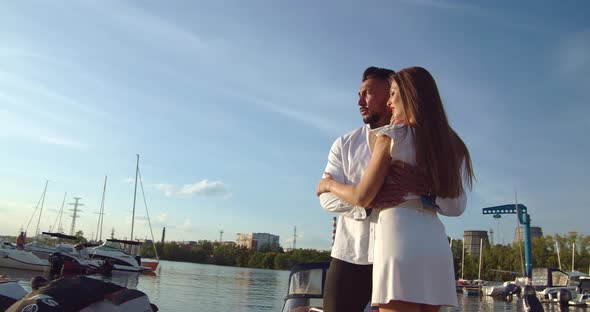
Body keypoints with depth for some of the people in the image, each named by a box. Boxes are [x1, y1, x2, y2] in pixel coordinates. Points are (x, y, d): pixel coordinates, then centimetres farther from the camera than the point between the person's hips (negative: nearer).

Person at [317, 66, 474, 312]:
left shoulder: (392, 136, -1)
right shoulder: (449, 143, 17)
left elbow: (362, 197, -1)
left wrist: (329, 184, 16)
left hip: (399, 237, -7)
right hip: (436, 244, 7)